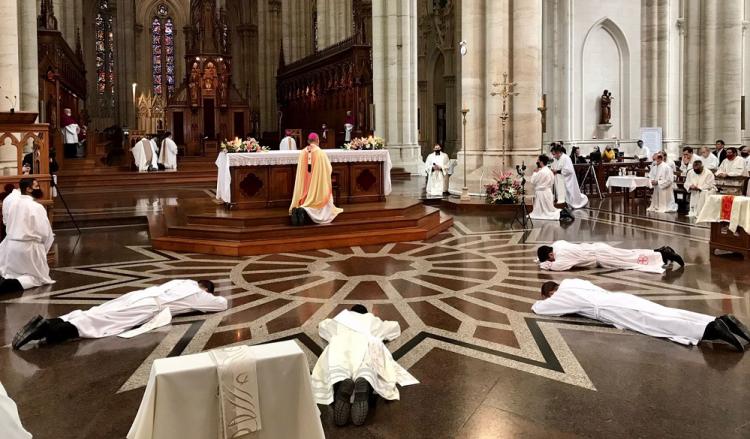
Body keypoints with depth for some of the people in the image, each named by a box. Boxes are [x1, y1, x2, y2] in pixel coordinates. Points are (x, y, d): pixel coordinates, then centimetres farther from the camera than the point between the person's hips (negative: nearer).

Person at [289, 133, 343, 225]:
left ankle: (296, 209, -21)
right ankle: (304, 210, -28)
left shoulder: (302, 152, -1)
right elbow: (328, 168, -4)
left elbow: (300, 170, 9)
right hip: (318, 183, -4)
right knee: (316, 202, 4)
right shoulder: (320, 153, -12)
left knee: (306, 200, 13)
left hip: (305, 183, 4)